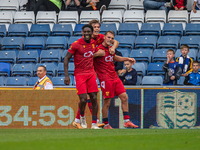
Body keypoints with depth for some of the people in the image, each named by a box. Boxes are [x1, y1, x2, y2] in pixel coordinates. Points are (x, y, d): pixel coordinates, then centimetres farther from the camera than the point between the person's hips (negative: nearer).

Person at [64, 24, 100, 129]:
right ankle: (82, 116, 18)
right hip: (80, 74, -4)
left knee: (94, 98, -2)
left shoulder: (93, 43, 6)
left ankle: (94, 124, 3)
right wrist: (66, 75, -12)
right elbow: (66, 59, -7)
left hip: (91, 73, 4)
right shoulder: (76, 44, -10)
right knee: (83, 99, -12)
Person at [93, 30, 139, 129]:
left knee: (124, 97, 4)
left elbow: (114, 58, 32)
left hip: (115, 77, 8)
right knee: (106, 103, -3)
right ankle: (106, 125, 9)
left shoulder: (110, 48, 13)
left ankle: (127, 121, 8)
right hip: (105, 79, -8)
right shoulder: (100, 50, -13)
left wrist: (127, 59, 26)